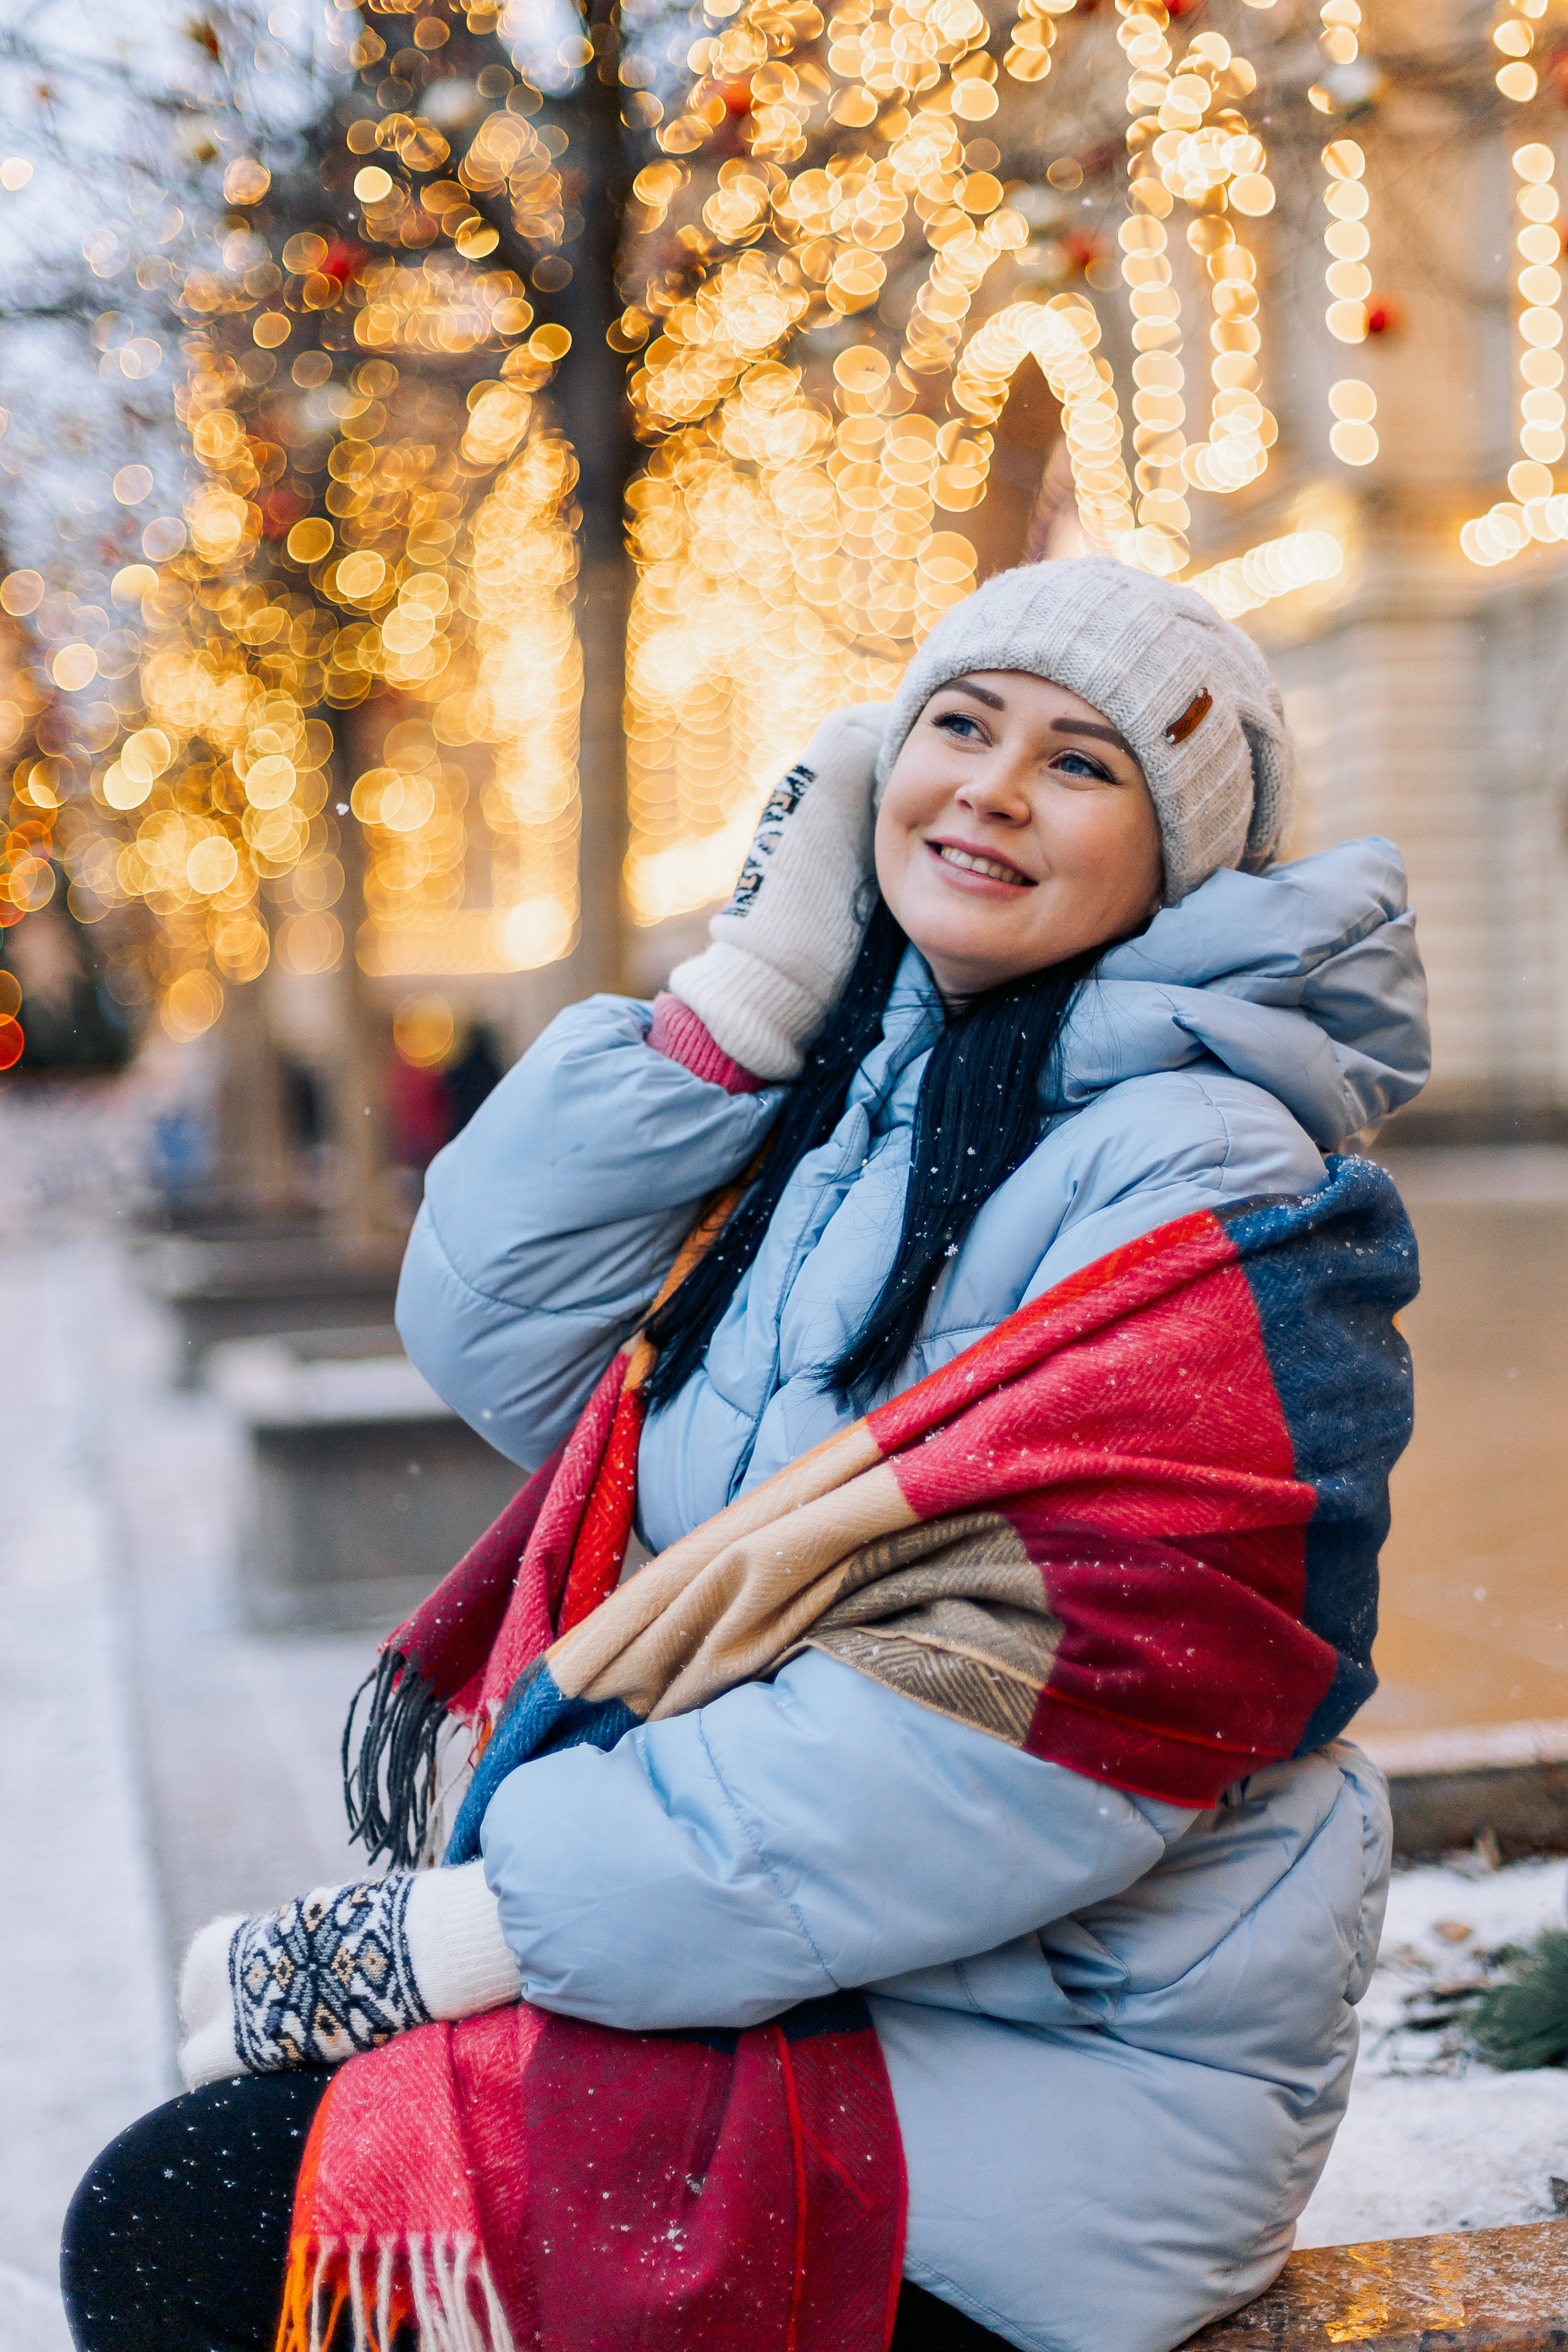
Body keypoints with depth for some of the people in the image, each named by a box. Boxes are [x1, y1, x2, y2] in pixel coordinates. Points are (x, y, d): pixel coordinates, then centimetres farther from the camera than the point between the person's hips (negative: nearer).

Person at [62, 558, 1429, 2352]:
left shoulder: (1209, 1191, -15)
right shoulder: (841, 1091, 11)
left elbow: (1028, 1722, -24)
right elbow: (496, 1340, 4)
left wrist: (398, 1949, -22)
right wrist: (749, 981, -5)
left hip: (1048, 2066, -7)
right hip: (792, 1959, 7)